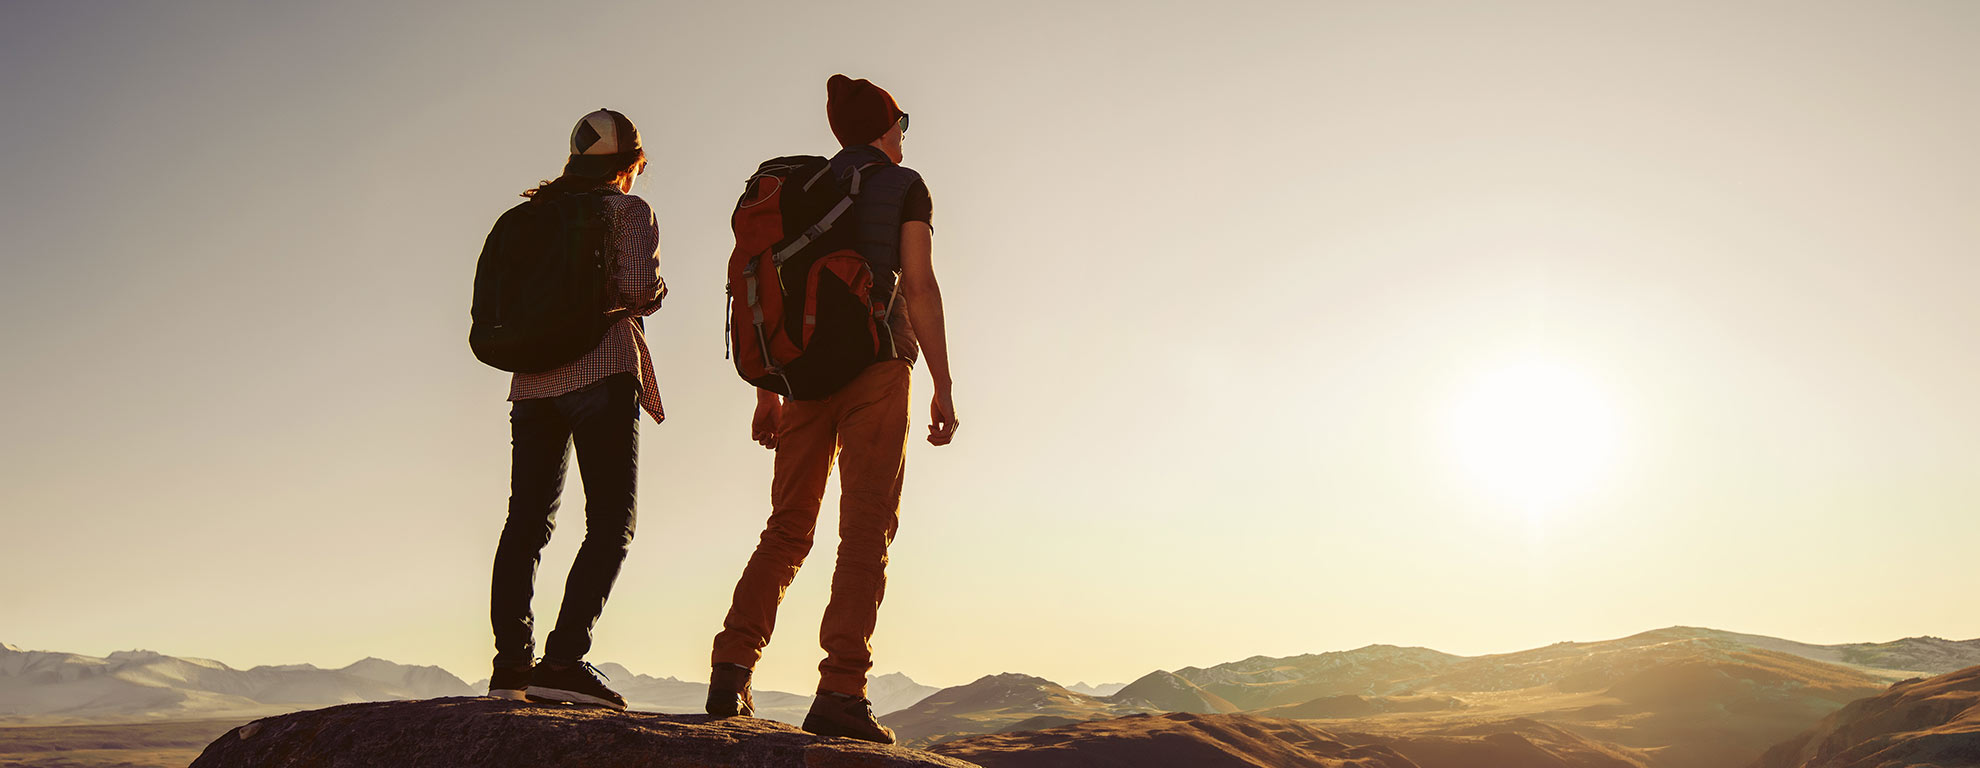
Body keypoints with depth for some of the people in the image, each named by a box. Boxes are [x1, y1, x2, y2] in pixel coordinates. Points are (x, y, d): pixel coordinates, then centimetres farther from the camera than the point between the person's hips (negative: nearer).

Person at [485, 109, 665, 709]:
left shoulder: (532, 214, 19)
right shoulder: (628, 210, 3)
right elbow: (638, 286, -12)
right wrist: (655, 293, 9)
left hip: (533, 381, 6)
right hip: (603, 372, -6)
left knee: (526, 521, 7)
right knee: (611, 524, -6)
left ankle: (511, 662, 2)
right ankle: (562, 660, -17)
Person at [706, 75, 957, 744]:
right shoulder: (905, 186, 5)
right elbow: (919, 286, -6)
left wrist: (767, 393, 16)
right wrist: (942, 386, -6)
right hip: (878, 364, -5)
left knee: (788, 528, 10)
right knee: (867, 530, -4)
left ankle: (732, 672, -1)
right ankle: (840, 693, -11)